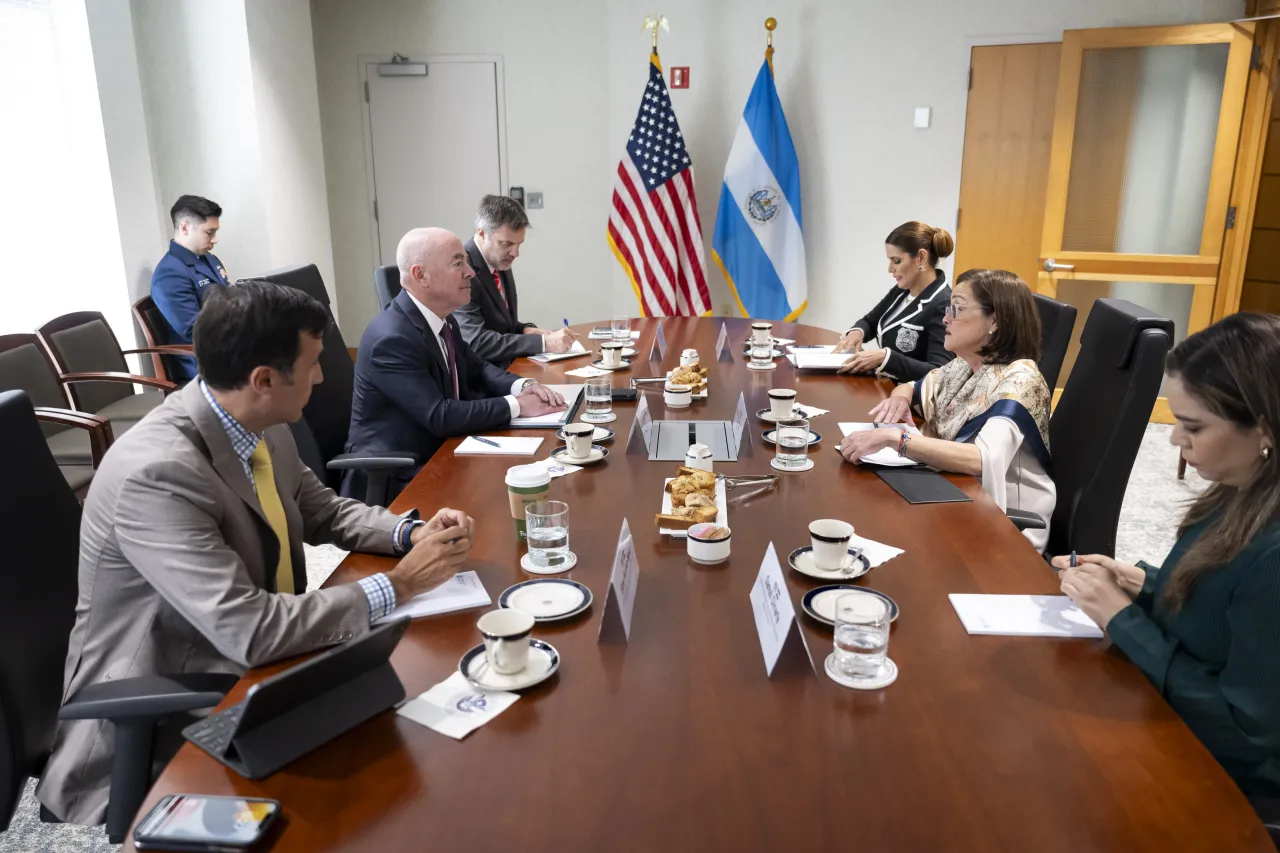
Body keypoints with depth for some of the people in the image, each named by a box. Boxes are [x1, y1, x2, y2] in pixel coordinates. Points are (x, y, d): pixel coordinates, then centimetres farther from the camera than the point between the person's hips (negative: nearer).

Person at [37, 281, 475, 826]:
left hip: (251, 668, 8)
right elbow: (248, 631, -33)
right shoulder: (157, 473, -30)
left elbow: (322, 511, 11)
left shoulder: (261, 426, -4)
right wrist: (397, 585, -25)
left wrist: (412, 534, -8)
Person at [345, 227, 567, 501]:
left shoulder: (442, 320, 2)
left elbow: (476, 370, 14)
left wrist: (522, 386, -6)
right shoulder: (392, 339, -24)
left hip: (437, 453, 8)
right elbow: (440, 417, -27)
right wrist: (516, 404, -20)